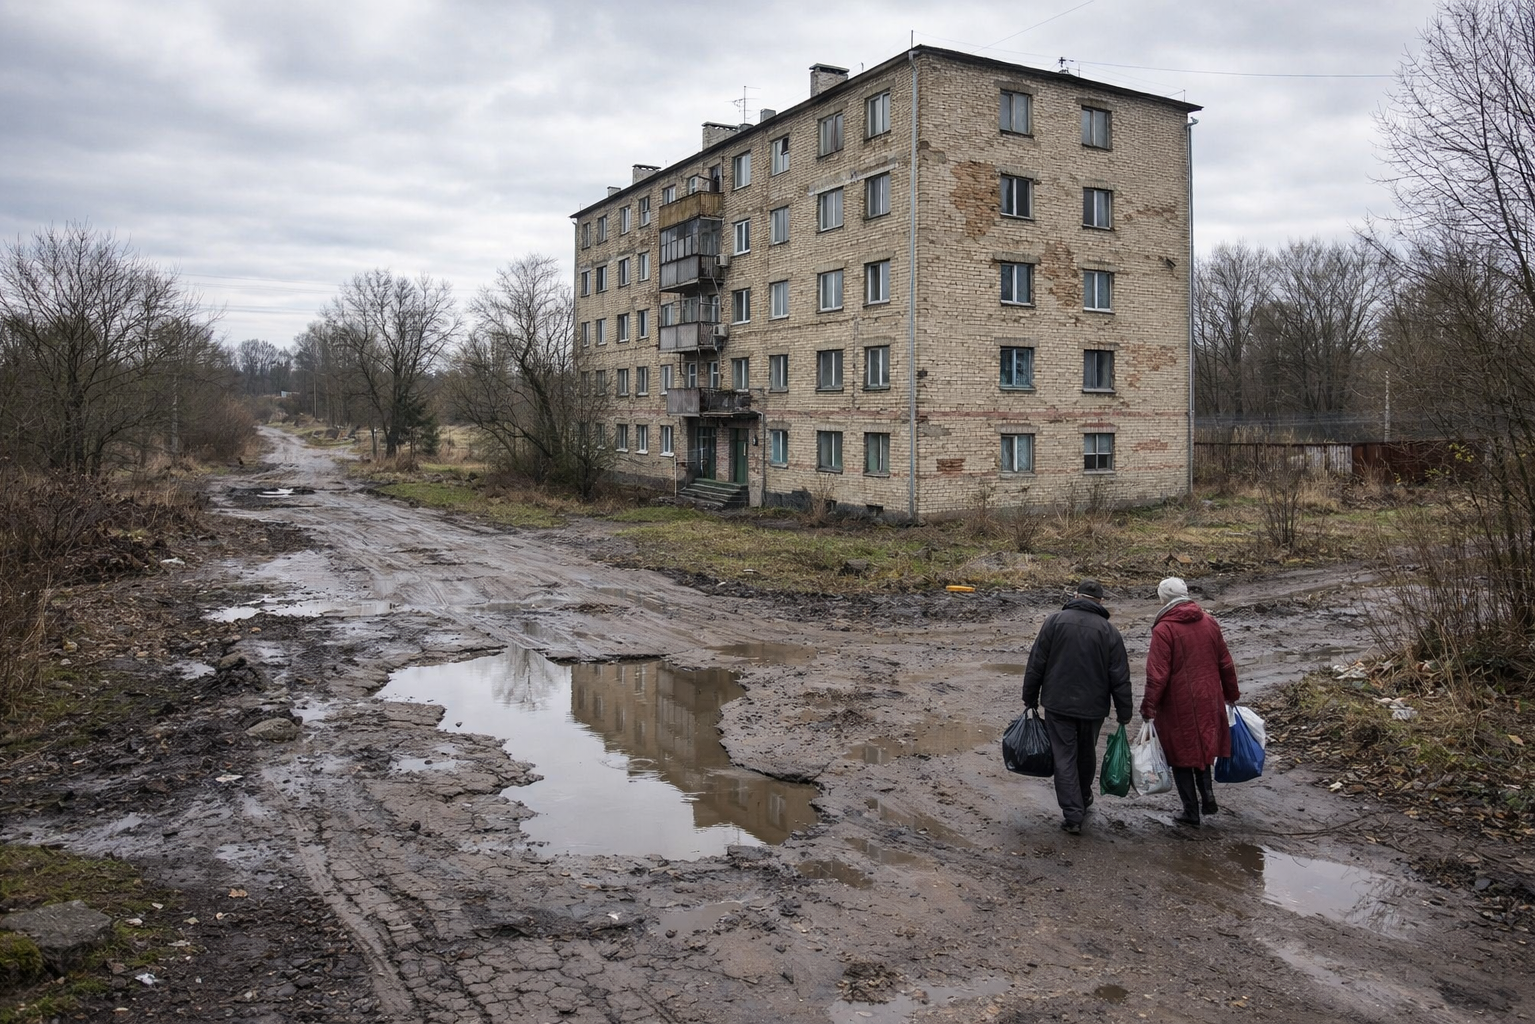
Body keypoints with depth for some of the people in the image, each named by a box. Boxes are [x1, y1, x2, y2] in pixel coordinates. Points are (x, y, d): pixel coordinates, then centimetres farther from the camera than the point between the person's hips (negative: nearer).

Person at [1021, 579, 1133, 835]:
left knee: (1064, 757, 2)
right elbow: (1120, 677, -2)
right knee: (1086, 755, 21)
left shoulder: (1055, 621, -4)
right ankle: (1083, 800, 41)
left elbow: (1036, 664, -4)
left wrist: (1030, 699, 6)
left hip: (1058, 704, -2)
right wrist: (1124, 713, 6)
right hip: (1093, 707, 2)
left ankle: (1072, 815, -3)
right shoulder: (1109, 630, -2)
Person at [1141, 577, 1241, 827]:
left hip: (1178, 706, -5)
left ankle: (1191, 812, 15)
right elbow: (1225, 663, 10)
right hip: (1208, 702, 5)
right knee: (1202, 746, 24)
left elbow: (1157, 675, -18)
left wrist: (1148, 708, -11)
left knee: (1182, 754, 8)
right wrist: (1231, 694, 22)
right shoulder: (1209, 622, 2)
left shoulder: (1163, 630, -17)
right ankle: (1207, 795, 16)